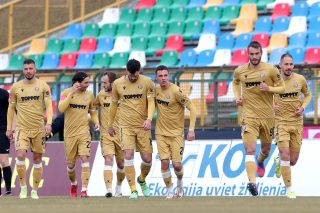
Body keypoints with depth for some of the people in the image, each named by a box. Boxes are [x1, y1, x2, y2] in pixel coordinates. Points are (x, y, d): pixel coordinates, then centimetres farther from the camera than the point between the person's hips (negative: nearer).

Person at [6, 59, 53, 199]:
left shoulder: (43, 86, 0)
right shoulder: (16, 87, 3)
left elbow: (48, 106, -5)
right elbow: (11, 108, 9)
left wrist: (48, 123, -20)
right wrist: (9, 128, 7)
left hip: (39, 128, 0)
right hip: (22, 128, 0)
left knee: (37, 159, 5)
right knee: (20, 155, -18)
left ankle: (35, 190, 14)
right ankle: (23, 186, -4)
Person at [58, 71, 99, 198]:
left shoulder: (89, 95, 4)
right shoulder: (66, 93, -4)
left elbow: (93, 111, 17)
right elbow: (61, 108, -19)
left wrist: (96, 122, -2)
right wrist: (72, 93, -23)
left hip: (84, 132, 1)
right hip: (70, 133, -1)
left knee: (84, 158, -16)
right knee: (71, 164, 8)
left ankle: (84, 190, -17)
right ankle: (73, 184, 37)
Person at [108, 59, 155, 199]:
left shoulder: (147, 82, -2)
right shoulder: (118, 84, 1)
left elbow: (151, 102, -6)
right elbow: (114, 104, 12)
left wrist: (149, 119, -24)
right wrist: (110, 125, 19)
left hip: (143, 126, 0)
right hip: (126, 126, 0)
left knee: (147, 159, 2)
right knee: (128, 156, -15)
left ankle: (142, 180, 34)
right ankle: (133, 190, -10)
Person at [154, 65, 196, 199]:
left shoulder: (175, 91, -17)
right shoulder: (156, 90, 1)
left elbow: (191, 108, -15)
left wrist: (191, 129, -19)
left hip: (176, 133, -4)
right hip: (161, 133, 4)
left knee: (177, 164, -5)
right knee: (164, 162, -9)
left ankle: (180, 184, 27)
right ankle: (169, 190, 8)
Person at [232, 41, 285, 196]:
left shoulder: (271, 70, -6)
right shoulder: (240, 71, -1)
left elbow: (282, 87, 1)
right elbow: (235, 83, 22)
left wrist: (269, 88, -18)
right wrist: (237, 96, 4)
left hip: (267, 116, 1)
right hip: (249, 116, -1)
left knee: (266, 149, 20)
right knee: (250, 150, -18)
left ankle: (260, 161, 56)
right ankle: (252, 182, -28)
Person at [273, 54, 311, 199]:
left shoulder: (300, 79, -2)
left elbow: (308, 95, 15)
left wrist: (303, 107, -4)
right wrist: (271, 106, -13)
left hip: (297, 122, 3)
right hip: (281, 122, -3)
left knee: (293, 161, 7)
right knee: (285, 155, -15)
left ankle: (279, 161, 43)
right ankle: (290, 190, -6)